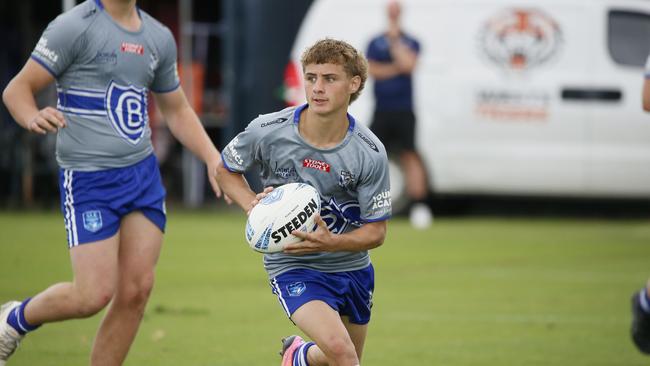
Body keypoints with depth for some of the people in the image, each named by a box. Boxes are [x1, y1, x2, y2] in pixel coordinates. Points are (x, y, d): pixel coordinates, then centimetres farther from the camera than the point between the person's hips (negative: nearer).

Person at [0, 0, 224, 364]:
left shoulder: (160, 38, 10)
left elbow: (177, 110, 23)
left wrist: (214, 158, 10)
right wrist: (33, 118, -32)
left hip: (144, 173, 6)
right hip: (88, 180, -6)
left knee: (137, 290, -1)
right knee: (95, 294, -11)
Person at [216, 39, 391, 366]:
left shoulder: (369, 152, -15)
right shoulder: (267, 131, -16)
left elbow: (376, 231, -8)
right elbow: (225, 170, 4)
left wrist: (331, 242, -27)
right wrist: (252, 204, -16)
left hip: (351, 265, 3)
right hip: (292, 267, -3)